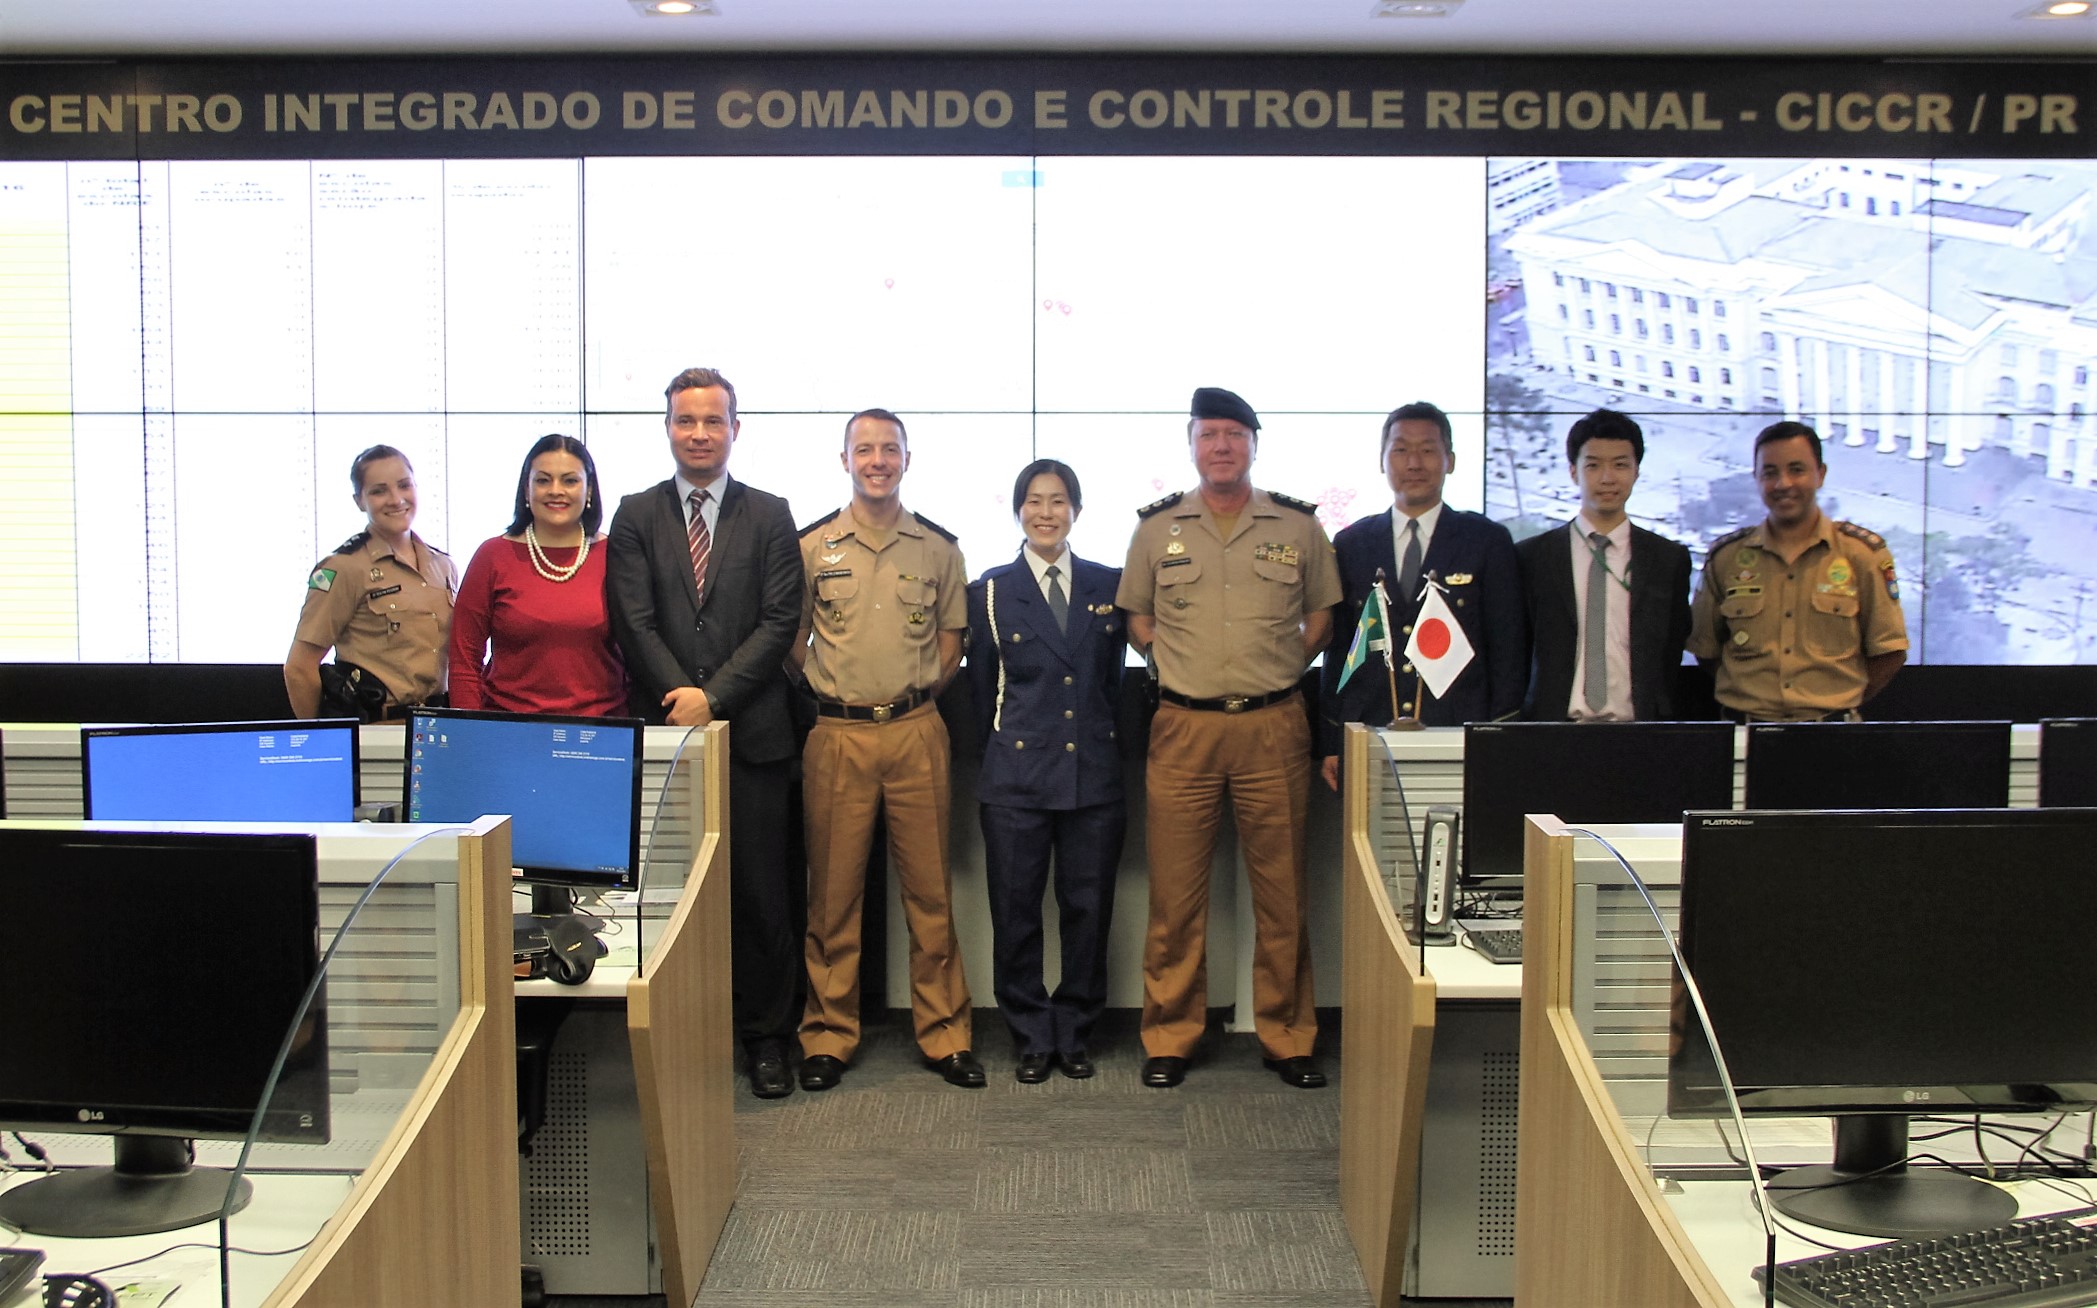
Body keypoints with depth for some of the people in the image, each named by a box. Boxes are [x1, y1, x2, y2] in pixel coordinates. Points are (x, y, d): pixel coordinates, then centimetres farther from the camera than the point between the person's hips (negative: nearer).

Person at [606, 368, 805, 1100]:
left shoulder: (770, 517, 7)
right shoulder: (636, 516, 9)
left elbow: (781, 621, -1)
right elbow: (633, 620, 0)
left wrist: (714, 696, -11)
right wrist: (681, 697, -12)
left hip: (752, 733, 0)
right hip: (665, 730, 1)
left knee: (762, 890, 3)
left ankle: (765, 1036, 14)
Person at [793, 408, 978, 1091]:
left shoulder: (939, 548, 7)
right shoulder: (811, 545, 4)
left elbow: (950, 643, 13)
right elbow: (792, 640, 9)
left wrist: (913, 697, 5)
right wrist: (823, 703, 3)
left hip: (916, 732, 1)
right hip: (835, 734, -1)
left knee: (930, 887, 4)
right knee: (833, 891, 5)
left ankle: (943, 1031, 13)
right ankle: (828, 1034, 15)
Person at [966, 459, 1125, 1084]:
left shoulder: (1108, 585, 7)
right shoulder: (991, 591, 4)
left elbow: (1114, 679, 14)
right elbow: (982, 687, 8)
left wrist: (1104, 740, 11)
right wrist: (995, 755, 8)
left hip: (1094, 772, 1)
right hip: (1017, 774, -1)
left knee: (1089, 908, 4)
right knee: (1016, 910, 2)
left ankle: (1075, 1033, 19)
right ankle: (1032, 1038, 16)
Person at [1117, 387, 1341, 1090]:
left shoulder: (1298, 526, 5)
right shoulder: (1157, 527, 6)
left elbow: (1322, 613, 16)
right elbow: (1137, 617, 15)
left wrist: (1280, 667, 7)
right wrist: (1181, 665, 5)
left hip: (1273, 725, 0)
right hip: (1183, 728, 0)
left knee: (1283, 892, 5)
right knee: (1175, 893, 3)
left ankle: (1287, 1037, 17)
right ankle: (1170, 1037, 14)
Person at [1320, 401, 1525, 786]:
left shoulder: (1489, 542, 5)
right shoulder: (1350, 544, 11)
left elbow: (1509, 650, 4)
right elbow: (1338, 649, 12)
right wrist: (1331, 743, 7)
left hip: (1460, 739, -1)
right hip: (1367, 742, 2)